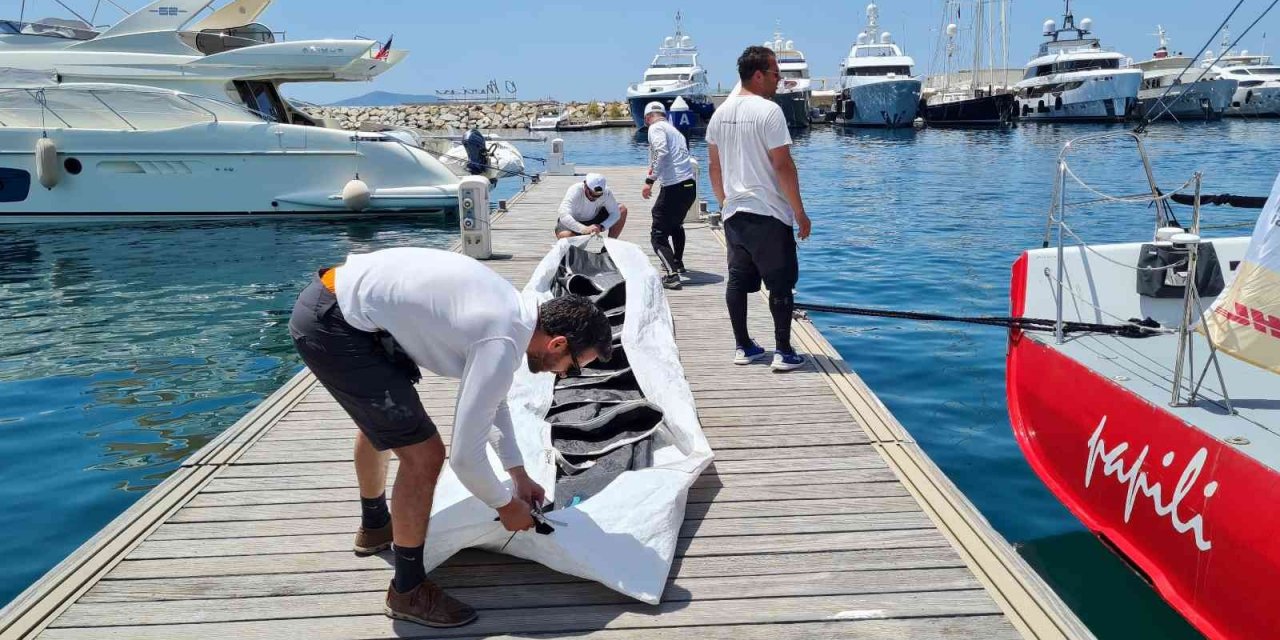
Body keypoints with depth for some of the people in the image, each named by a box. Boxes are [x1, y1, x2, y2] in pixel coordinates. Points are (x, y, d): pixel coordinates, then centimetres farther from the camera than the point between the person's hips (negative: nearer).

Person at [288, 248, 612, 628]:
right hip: (331, 326, -10)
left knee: (381, 417, 32)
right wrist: (506, 505, 0)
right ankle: (408, 592, 11)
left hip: (335, 297, 10)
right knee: (424, 456, -9)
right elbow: (465, 455, -18)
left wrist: (519, 475, 23)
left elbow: (491, 401, 22)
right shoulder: (502, 346, -22)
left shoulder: (511, 310, 7)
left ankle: (375, 526, 57)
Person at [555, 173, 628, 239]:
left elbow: (615, 213, -21)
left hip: (594, 222, 4)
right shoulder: (575, 191, -33)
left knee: (622, 209, -12)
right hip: (574, 223, -4)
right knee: (565, 235, -39)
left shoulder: (606, 192, -22)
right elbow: (564, 216, -45)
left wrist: (601, 227, -41)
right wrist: (584, 229, -61)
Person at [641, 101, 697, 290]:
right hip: (690, 185, 9)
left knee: (658, 235, -4)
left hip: (673, 187, -8)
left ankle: (672, 275, -16)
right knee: (676, 225, 33)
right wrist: (655, 168, 36)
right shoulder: (674, 130, 22)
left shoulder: (656, 128, -2)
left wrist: (650, 180, -20)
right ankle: (677, 264, 47)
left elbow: (662, 152, -20)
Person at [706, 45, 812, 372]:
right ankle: (783, 352, 2)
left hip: (733, 213, 7)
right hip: (768, 213, -7)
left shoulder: (720, 113, 10)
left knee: (737, 281, 11)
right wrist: (800, 212, -10)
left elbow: (715, 167, 15)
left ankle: (743, 347, 19)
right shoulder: (769, 111, -13)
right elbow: (783, 166, -16)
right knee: (780, 283, 1)